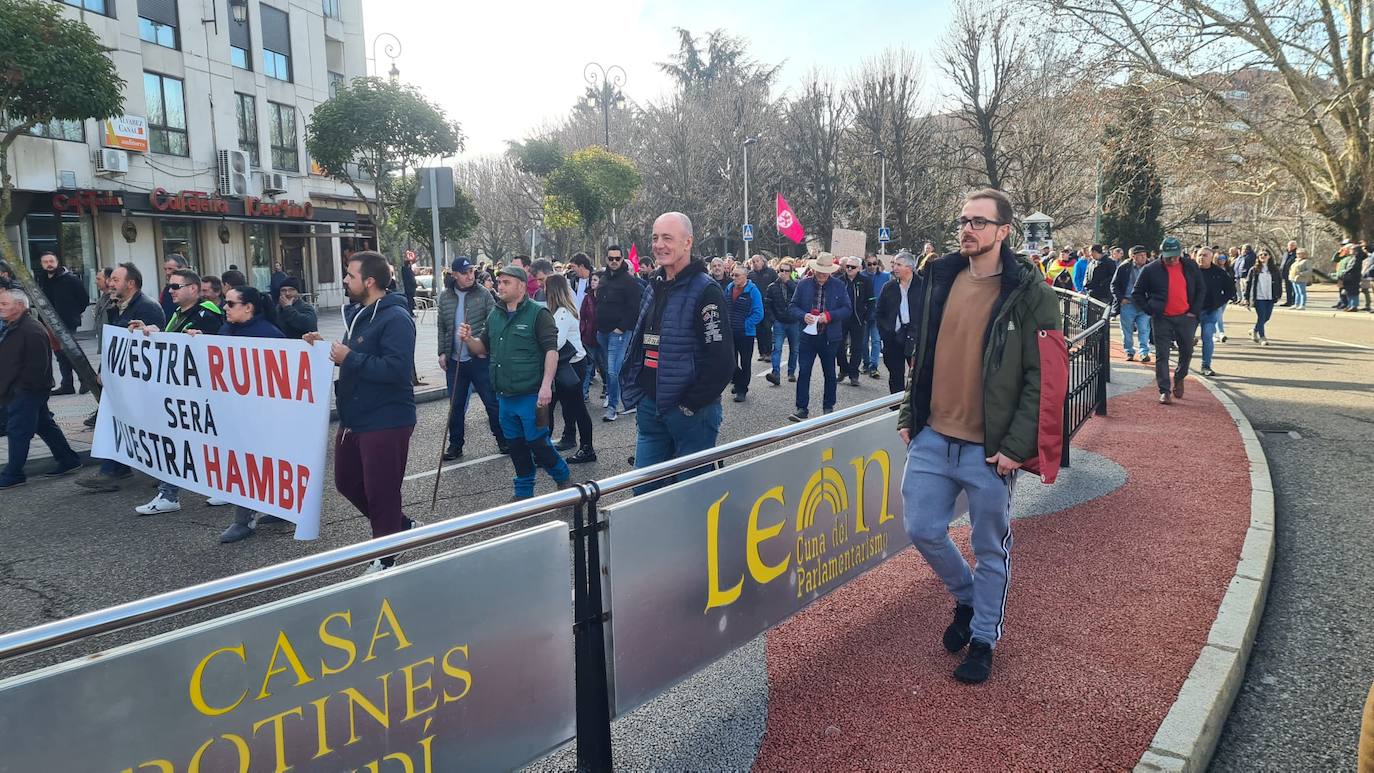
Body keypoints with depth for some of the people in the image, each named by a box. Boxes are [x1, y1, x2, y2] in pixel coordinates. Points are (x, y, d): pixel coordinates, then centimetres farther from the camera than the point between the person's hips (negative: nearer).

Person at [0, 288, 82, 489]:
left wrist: (19, 388, -20)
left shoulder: (32, 331, -18)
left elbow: (37, 365, -23)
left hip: (27, 392, -10)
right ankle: (68, 459, 23)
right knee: (44, 426, 15)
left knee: (17, 431, -6)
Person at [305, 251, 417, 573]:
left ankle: (385, 558, 19)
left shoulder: (395, 318, -18)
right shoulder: (357, 313, 12)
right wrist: (326, 347, 5)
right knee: (347, 483, 20)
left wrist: (349, 358, -22)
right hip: (353, 419, 10)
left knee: (380, 493, 1)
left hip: (386, 422, -10)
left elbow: (396, 369, -29)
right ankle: (401, 527, 36)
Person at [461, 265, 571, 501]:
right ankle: (524, 491, 28)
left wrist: (546, 385, -24)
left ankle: (563, 478, 22)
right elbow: (484, 347, 20)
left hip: (531, 395, -7)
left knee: (537, 443, -2)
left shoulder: (538, 314, -10)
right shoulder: (494, 316, 11)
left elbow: (551, 350, -15)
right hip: (505, 395, 7)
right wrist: (468, 339, -3)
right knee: (515, 445, 15)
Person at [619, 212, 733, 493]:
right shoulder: (653, 288, 12)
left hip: (691, 412, -7)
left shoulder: (706, 290, -12)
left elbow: (722, 361, -18)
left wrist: (690, 404, -16)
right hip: (650, 407, 7)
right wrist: (633, 390, 10)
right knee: (644, 490, 13)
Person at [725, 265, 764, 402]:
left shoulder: (753, 290, -12)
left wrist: (745, 324, -16)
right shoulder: (729, 288, 4)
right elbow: (724, 307, 14)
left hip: (746, 333, -5)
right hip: (730, 332, 5)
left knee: (745, 363, 5)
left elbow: (758, 314, -14)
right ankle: (738, 381, 34)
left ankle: (742, 389, 15)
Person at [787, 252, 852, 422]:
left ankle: (828, 406, 25)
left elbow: (848, 309, -2)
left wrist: (829, 316, -17)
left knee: (829, 374, 11)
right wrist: (803, 316, -17)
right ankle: (802, 408, 2)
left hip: (830, 337, 0)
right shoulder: (803, 284, 1)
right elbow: (792, 307, 3)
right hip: (808, 336, 0)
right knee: (803, 372, -4)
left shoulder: (839, 286, 0)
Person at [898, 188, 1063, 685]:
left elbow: (1042, 377, -11)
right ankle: (967, 597, 38)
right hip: (932, 439, 5)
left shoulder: (1028, 293, -9)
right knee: (922, 530, 10)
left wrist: (1017, 445, -16)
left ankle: (983, 639, 31)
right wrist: (909, 414, 11)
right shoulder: (937, 279, 7)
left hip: (990, 449, -5)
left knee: (992, 549, 10)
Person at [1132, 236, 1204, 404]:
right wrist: (1150, 310, -6)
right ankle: (1164, 391, 2)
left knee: (1187, 352, 11)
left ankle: (1179, 378, 37)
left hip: (1185, 317, 3)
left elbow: (1201, 290, 11)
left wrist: (1195, 311, 2)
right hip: (1161, 319, -2)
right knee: (1161, 356, -3)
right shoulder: (1151, 270, -5)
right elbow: (1137, 293, 2)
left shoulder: (1190, 267, 3)